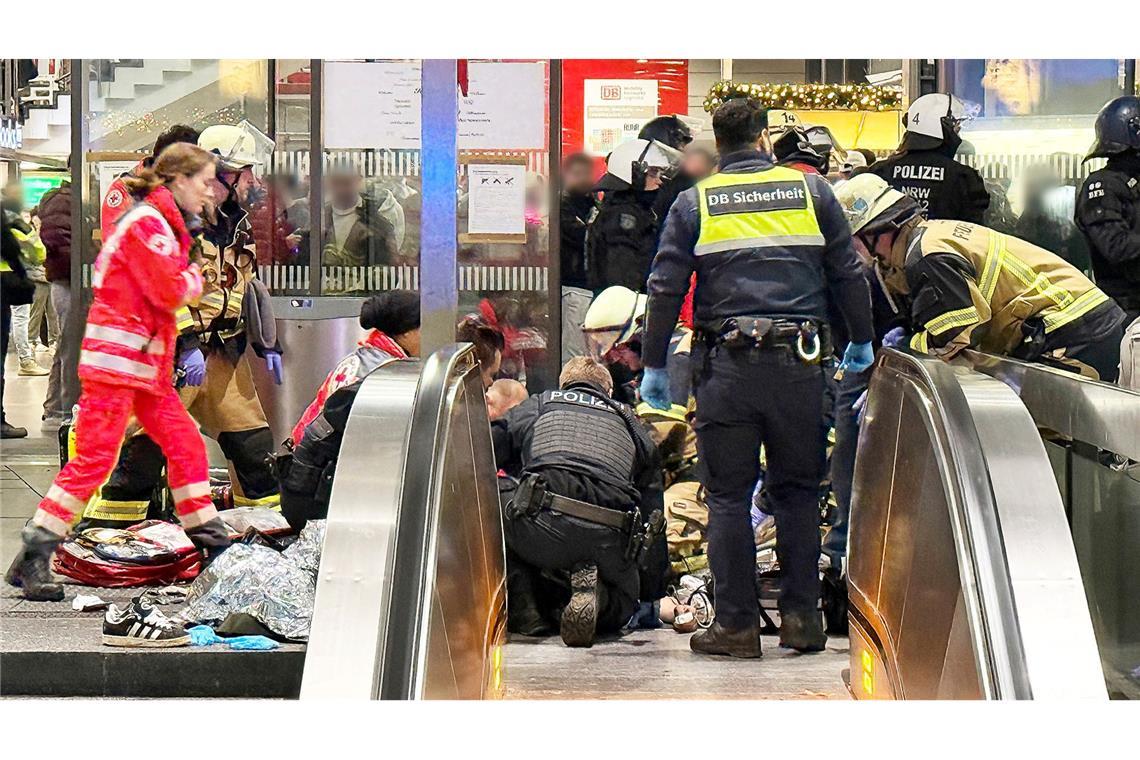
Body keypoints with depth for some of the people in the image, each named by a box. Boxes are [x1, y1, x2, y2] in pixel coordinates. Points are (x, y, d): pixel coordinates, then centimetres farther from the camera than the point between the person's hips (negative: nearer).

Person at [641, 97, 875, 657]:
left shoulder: (695, 202, 5)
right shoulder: (811, 191, 8)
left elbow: (665, 290, 2)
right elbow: (848, 274, 11)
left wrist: (654, 365, 9)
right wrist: (861, 342, 23)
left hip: (726, 364, -1)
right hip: (798, 360, 1)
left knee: (728, 495, 4)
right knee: (798, 490, 12)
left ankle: (736, 623, 4)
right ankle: (801, 616, 11)